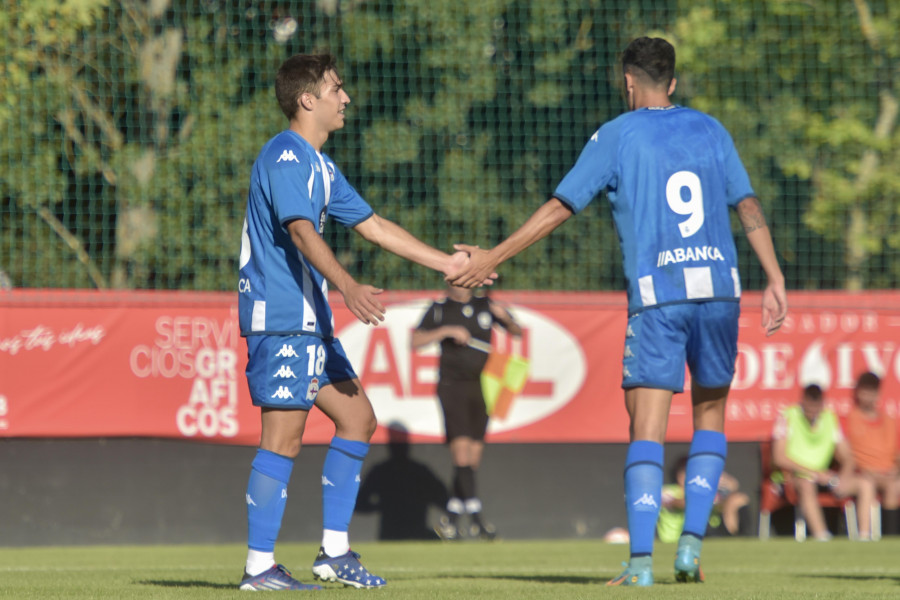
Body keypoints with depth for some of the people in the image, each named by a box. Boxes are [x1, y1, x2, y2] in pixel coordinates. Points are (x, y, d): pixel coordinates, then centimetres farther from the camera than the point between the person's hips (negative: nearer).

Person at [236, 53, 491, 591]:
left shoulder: (320, 166, 19)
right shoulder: (285, 158, -13)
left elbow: (372, 225, 25)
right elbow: (302, 232, -27)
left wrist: (445, 262, 26)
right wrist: (349, 287, -40)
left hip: (310, 322, 10)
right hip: (279, 318, -10)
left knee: (358, 419, 11)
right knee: (284, 436, -11)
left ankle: (335, 551, 14)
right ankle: (260, 567, -8)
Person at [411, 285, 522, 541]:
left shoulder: (486, 305, 10)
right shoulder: (439, 309, 2)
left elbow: (517, 331, 15)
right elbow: (416, 340, -6)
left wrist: (506, 318, -7)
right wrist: (447, 331, -17)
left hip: (480, 388, 4)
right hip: (451, 386, -4)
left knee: (473, 457, 4)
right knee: (461, 449, -15)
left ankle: (451, 518, 14)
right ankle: (475, 516, -18)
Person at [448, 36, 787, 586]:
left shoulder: (617, 136, 4)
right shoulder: (710, 131, 13)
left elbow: (559, 209, 4)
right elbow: (749, 207, 9)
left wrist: (493, 257, 11)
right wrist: (776, 281, 11)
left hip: (656, 298, -3)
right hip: (719, 291, 3)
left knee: (647, 428, -4)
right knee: (710, 415, 17)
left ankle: (641, 561, -12)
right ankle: (692, 541, 5)